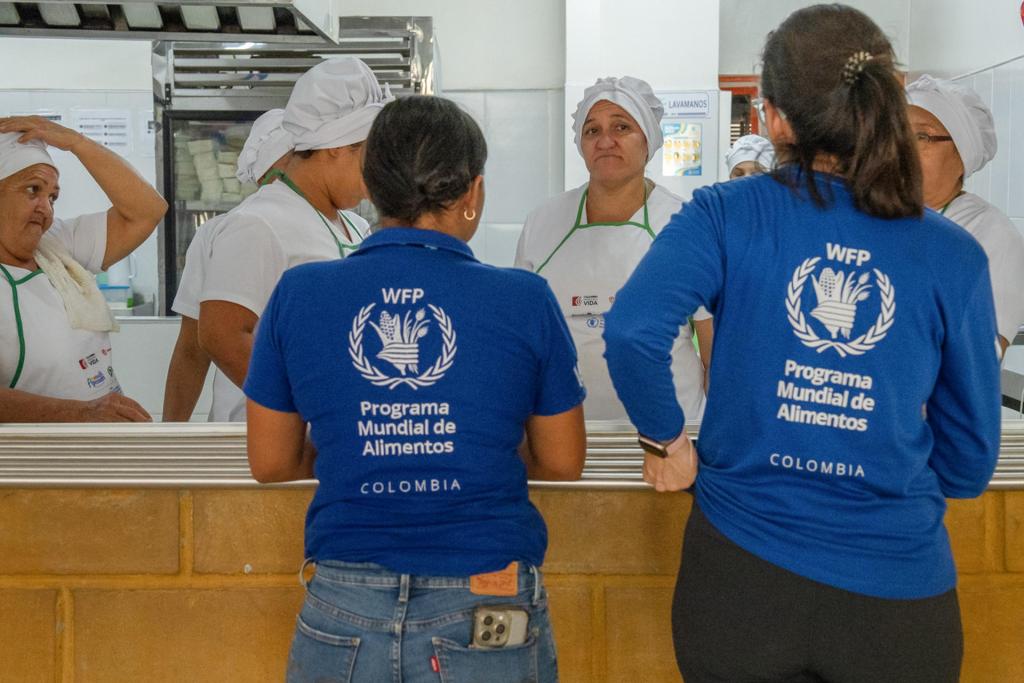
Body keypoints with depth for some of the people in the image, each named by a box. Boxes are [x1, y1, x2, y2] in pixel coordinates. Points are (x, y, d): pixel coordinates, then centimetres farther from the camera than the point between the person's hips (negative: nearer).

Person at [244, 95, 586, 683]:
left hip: (345, 608, 1)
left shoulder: (298, 294, -4)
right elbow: (563, 461, 3)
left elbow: (270, 461, 4)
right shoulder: (525, 299, -7)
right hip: (488, 611, -1)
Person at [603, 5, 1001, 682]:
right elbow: (970, 463, 2)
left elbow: (632, 332, -22)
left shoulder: (727, 215, -8)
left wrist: (667, 438, -5)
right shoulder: (955, 256, -3)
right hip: (896, 597, 2)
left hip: (742, 575, -1)